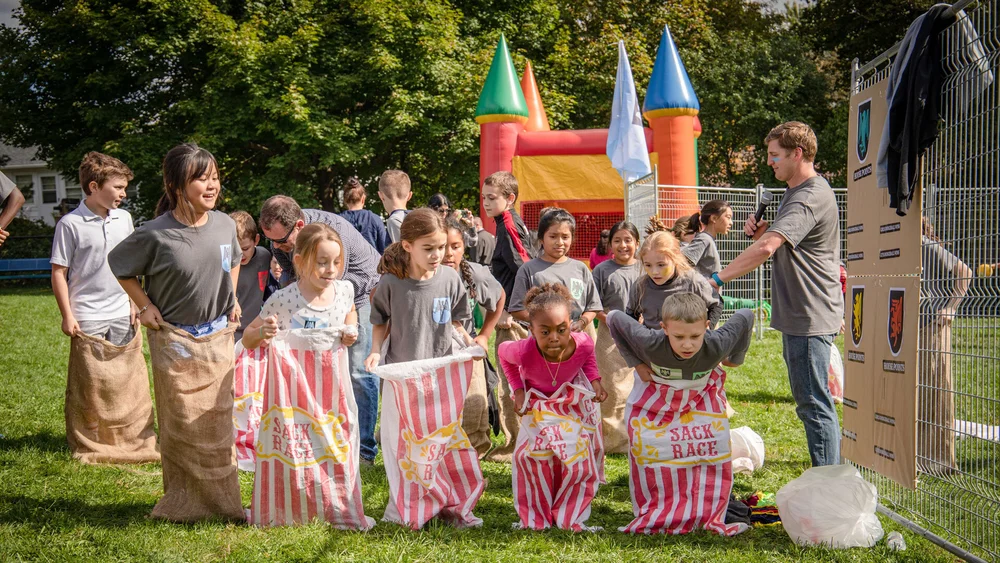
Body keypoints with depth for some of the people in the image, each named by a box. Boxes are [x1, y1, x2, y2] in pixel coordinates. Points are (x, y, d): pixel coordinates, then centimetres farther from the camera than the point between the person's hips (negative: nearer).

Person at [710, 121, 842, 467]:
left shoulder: (810, 198, -18)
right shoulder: (797, 193, 17)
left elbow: (766, 248, -31)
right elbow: (778, 245, 23)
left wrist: (717, 279, -27)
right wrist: (760, 230, 1)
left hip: (810, 318, -11)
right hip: (799, 317, 11)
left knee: (815, 405, -7)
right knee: (809, 403, 15)